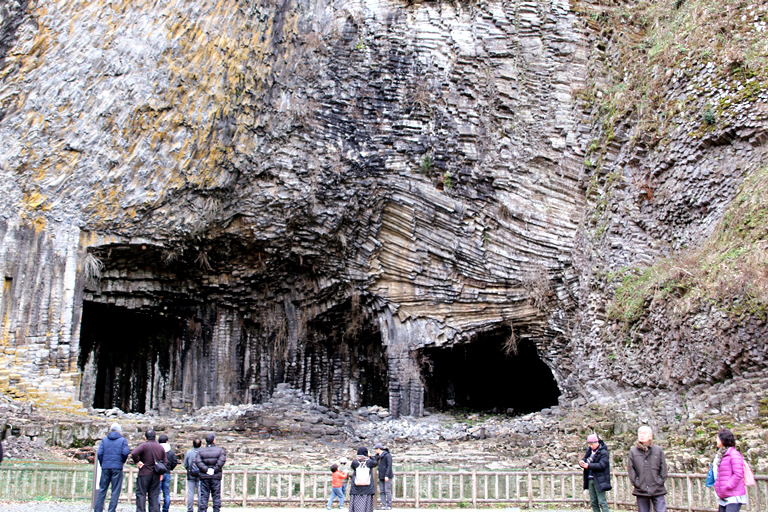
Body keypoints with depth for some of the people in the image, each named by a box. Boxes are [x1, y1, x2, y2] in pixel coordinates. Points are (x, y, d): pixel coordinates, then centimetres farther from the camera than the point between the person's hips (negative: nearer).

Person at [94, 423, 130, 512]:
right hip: (117, 468, -3)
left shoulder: (104, 440, 10)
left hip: (105, 468, 3)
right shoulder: (123, 440, 3)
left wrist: (102, 464, 11)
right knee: (115, 491, 2)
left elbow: (99, 453, 0)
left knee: (102, 490, 8)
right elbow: (125, 452, -9)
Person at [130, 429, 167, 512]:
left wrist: (137, 462, -10)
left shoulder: (144, 445, -8)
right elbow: (165, 462, 8)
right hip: (156, 475, 5)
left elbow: (133, 453, -24)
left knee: (141, 494, 0)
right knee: (154, 495, 9)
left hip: (144, 474, -5)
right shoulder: (161, 447, 9)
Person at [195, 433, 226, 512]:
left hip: (204, 476, 1)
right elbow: (222, 460, -14)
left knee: (203, 495, 3)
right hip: (216, 476, -1)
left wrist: (206, 469, -12)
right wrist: (215, 469, -11)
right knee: (216, 495, 5)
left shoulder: (201, 451, 8)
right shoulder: (220, 450, 2)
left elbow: (197, 461, -8)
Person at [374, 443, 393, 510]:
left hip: (387, 476, -8)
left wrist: (387, 475, -19)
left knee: (387, 491, -6)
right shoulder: (378, 456, 15)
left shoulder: (387, 455, -9)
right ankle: (383, 505, 6)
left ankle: (389, 506, -2)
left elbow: (389, 466, -14)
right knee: (381, 491, 4)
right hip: (381, 476, 8)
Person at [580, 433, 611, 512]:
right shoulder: (589, 450, 10)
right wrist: (582, 462, -7)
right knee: (593, 502, 11)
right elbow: (585, 458, 17)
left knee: (602, 501, -8)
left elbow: (601, 465, -21)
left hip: (599, 480, -7)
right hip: (590, 479, 7)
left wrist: (588, 466, -24)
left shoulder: (603, 452, -12)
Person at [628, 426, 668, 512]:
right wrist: (636, 483, -3)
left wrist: (661, 481, -2)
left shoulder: (658, 450, 4)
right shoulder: (633, 451, 4)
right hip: (641, 491, 1)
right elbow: (631, 469, 4)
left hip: (658, 490, -1)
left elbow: (663, 467, 6)